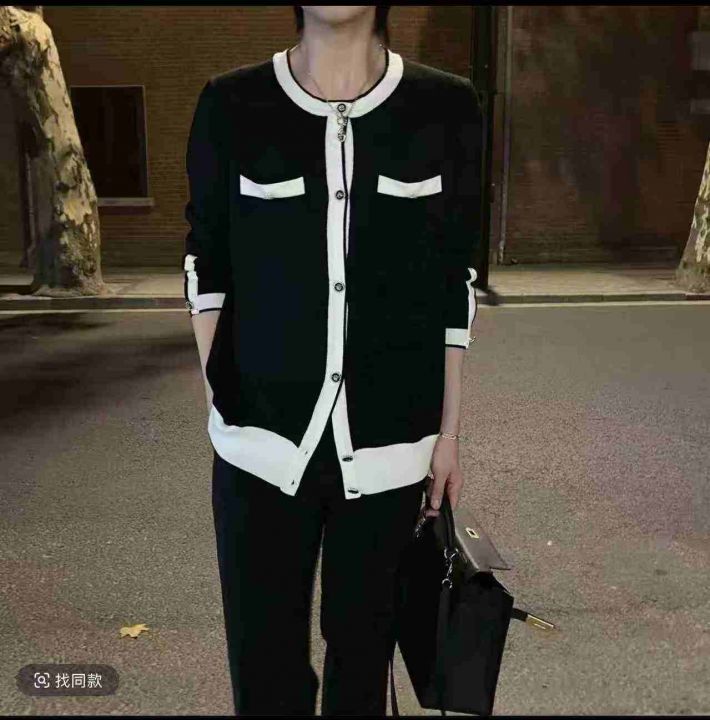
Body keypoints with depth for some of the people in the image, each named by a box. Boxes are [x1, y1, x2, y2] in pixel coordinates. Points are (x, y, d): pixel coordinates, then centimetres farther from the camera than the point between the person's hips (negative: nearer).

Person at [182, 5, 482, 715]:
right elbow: (206, 263, 7)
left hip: (390, 446, 1)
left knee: (363, 653, 15)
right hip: (261, 444, 0)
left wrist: (448, 432, 5)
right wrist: (220, 398, 1)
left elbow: (454, 286, 4)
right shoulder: (230, 104, -1)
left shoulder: (445, 108, 0)